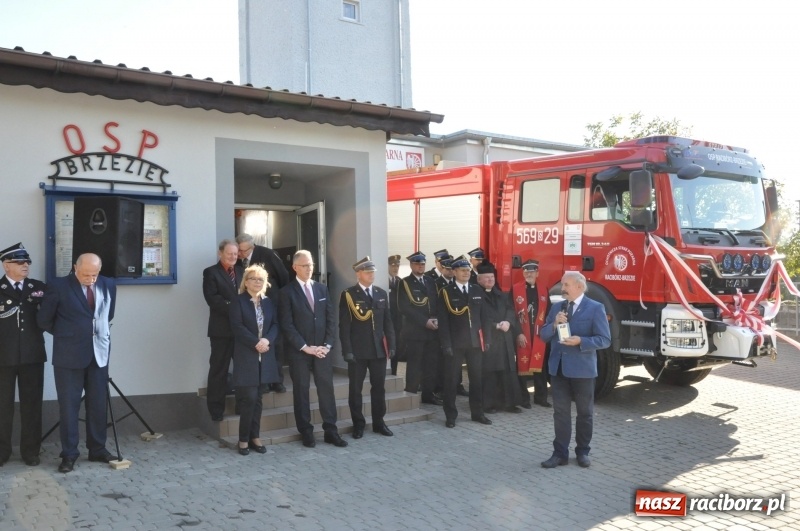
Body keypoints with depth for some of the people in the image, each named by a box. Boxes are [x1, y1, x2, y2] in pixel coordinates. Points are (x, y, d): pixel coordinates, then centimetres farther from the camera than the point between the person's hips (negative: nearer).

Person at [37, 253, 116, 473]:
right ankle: (69, 454, 13)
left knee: (98, 404, 8)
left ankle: (97, 449, 21)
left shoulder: (108, 285, 4)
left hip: (99, 353, 3)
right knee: (69, 405, 3)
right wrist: (65, 335, 10)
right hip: (69, 354, -3)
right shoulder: (58, 286, -7)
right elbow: (44, 320, 2)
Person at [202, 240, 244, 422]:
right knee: (219, 369, 2)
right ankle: (216, 409, 9)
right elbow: (212, 298, -12)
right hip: (222, 328, -5)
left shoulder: (241, 271, 16)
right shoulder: (211, 272, 0)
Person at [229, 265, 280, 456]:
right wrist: (255, 343, -18)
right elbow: (237, 327, -12)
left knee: (257, 398, 9)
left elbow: (275, 324, 5)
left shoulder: (268, 302, 12)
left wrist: (267, 340, -13)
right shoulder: (238, 302, -3)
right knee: (249, 398, -6)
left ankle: (255, 437, 16)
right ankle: (244, 439, 6)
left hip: (264, 356, 5)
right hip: (246, 355, -5)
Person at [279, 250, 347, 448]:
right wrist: (305, 347, -14)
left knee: (326, 389, 5)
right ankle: (306, 433, 14)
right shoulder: (287, 292, -4)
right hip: (299, 351, -4)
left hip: (321, 349, 4)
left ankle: (331, 431, 13)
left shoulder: (322, 288, 10)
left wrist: (326, 345, -3)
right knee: (301, 392, 4)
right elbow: (287, 325, -10)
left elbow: (331, 318, 8)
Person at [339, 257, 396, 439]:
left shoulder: (382, 294, 10)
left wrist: (391, 345, 3)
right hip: (357, 350, -4)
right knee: (355, 389, 5)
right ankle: (358, 424, 17)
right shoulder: (348, 295, -4)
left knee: (379, 387, 10)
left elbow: (388, 322, 10)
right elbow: (344, 325, -7)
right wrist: (347, 350, -13)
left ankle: (378, 422, 23)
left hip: (379, 349, 4)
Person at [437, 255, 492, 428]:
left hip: (475, 342, 4)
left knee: (476, 378, 10)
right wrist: (446, 344, -13)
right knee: (451, 380, 3)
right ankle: (451, 415, 12)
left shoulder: (478, 291, 10)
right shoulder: (446, 292, -3)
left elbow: (483, 316, 11)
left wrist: (486, 339, 4)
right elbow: (443, 320, -7)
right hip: (455, 343, -4)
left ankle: (477, 413, 22)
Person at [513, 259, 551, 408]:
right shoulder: (515, 289, -2)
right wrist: (518, 333, -13)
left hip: (540, 335, 3)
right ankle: (524, 398, 12)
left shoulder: (543, 291, 11)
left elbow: (548, 314, 11)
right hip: (522, 335, -3)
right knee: (522, 366, 2)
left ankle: (540, 397, 19)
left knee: (540, 366, 7)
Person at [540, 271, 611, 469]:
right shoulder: (556, 307, 10)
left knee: (585, 412, 9)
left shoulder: (595, 308, -6)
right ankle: (560, 453, 12)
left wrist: (581, 341, -23)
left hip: (582, 368, -4)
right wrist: (554, 324, -11)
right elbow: (544, 335, 8)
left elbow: (605, 339, -10)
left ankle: (583, 452, 24)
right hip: (558, 367, 4)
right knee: (560, 412, 6)